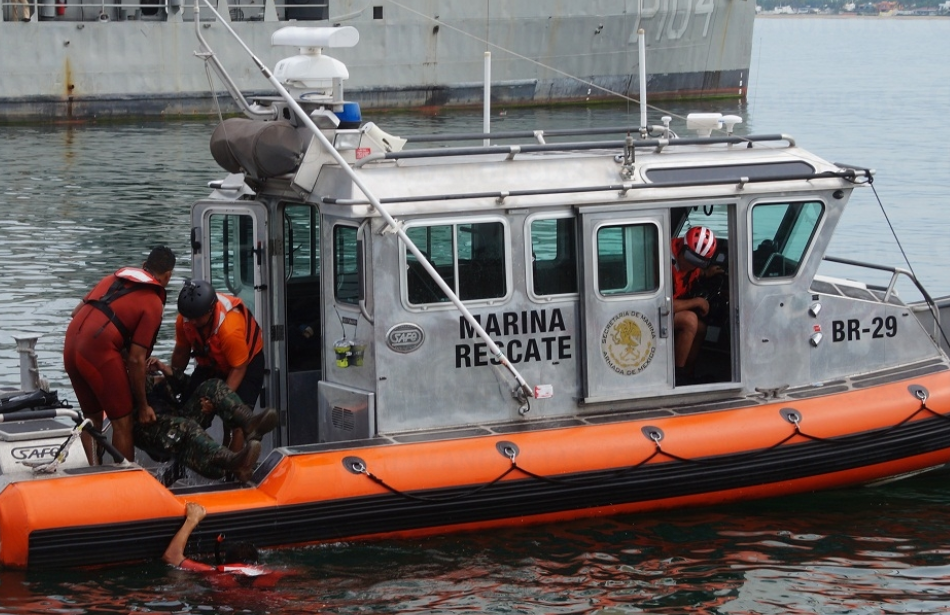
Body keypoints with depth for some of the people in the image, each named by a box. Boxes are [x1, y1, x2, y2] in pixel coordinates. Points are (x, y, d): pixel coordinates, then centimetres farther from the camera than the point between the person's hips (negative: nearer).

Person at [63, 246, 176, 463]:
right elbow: (135, 359, -5)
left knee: (92, 417, 22)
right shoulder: (153, 304, -1)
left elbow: (76, 312, 20)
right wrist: (143, 406, 4)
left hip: (71, 346, 7)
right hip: (100, 352, -7)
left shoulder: (114, 278, 19)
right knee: (122, 422, 7)